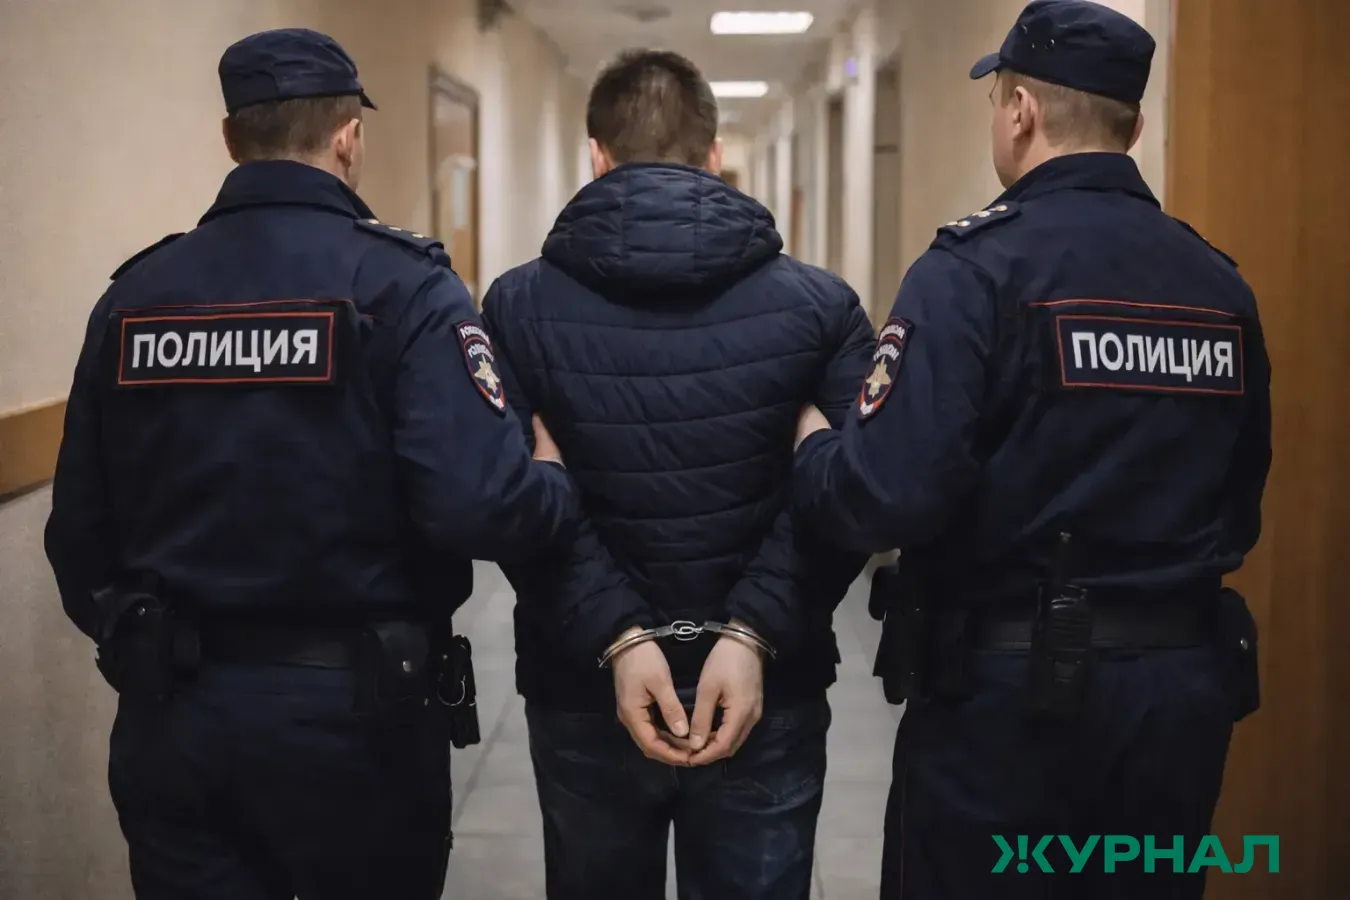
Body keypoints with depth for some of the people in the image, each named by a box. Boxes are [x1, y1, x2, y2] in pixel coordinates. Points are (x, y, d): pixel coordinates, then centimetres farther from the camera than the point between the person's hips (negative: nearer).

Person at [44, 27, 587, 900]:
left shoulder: (134, 293, 2)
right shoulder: (402, 283, -11)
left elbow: (81, 529, 4)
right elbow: (477, 502, -23)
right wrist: (572, 491, -2)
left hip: (172, 707, 3)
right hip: (351, 705, -3)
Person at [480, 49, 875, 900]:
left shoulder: (518, 307, -5)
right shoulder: (817, 304, -3)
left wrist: (611, 637, -15)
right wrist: (757, 630, -15)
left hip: (584, 693, 0)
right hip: (767, 694, 0)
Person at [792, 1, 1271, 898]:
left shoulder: (979, 267, -13)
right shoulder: (1221, 283, 5)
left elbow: (891, 493, -21)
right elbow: (1241, 509, 12)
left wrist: (809, 447, -1)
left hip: (1010, 685, -5)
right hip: (1183, 683, 5)